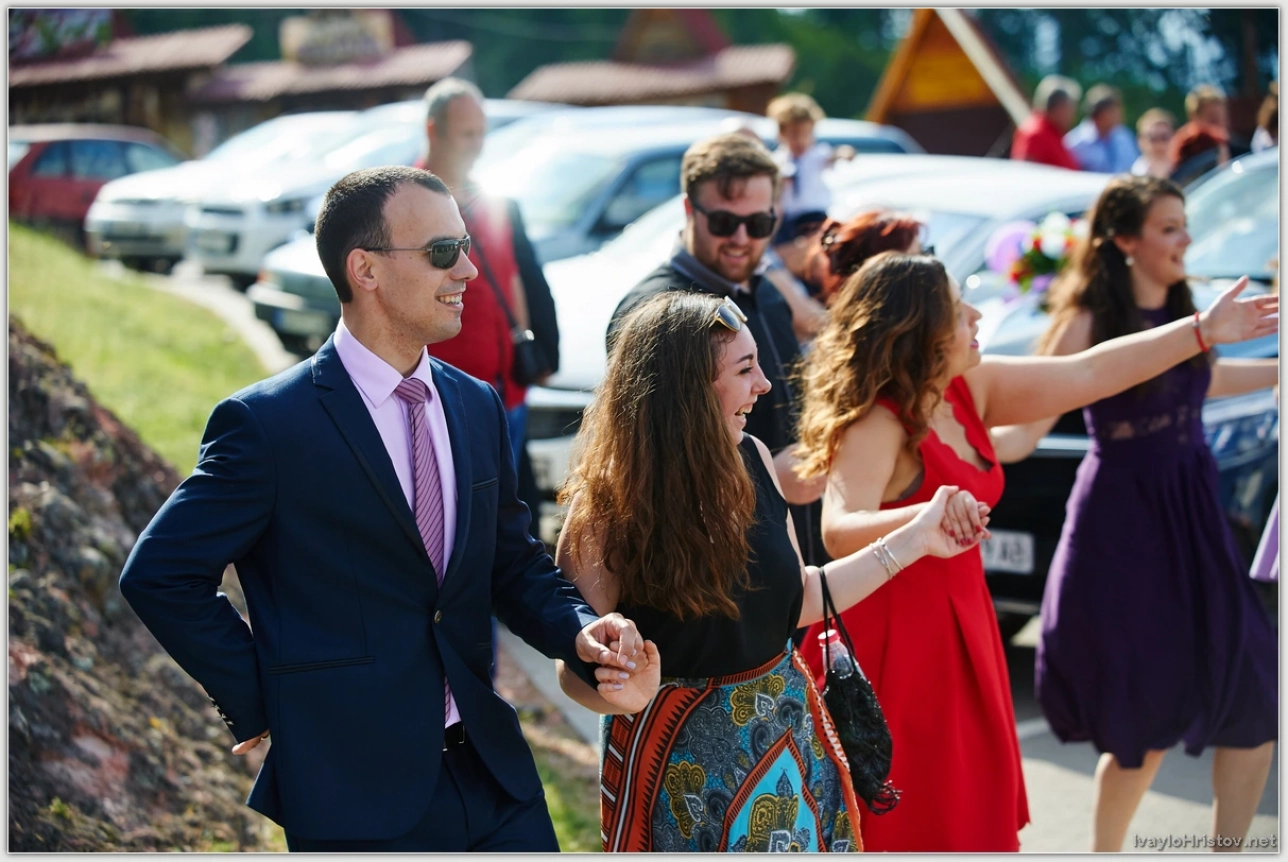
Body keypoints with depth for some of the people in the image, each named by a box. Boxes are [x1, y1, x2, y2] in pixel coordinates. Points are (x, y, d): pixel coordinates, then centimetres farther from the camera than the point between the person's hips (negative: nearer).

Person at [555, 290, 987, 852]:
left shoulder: (752, 460, -1)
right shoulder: (610, 504, -18)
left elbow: (797, 600, 9)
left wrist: (916, 538, 11)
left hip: (790, 735, 6)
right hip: (682, 758, -5)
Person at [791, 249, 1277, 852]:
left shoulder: (968, 390, 4)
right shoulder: (875, 425, -23)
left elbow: (1087, 376, 10)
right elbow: (839, 531, -38)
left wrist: (1204, 331, 12)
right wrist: (924, 516, -58)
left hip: (959, 628, 9)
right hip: (895, 643, -9)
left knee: (973, 813, 13)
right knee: (903, 825, -1)